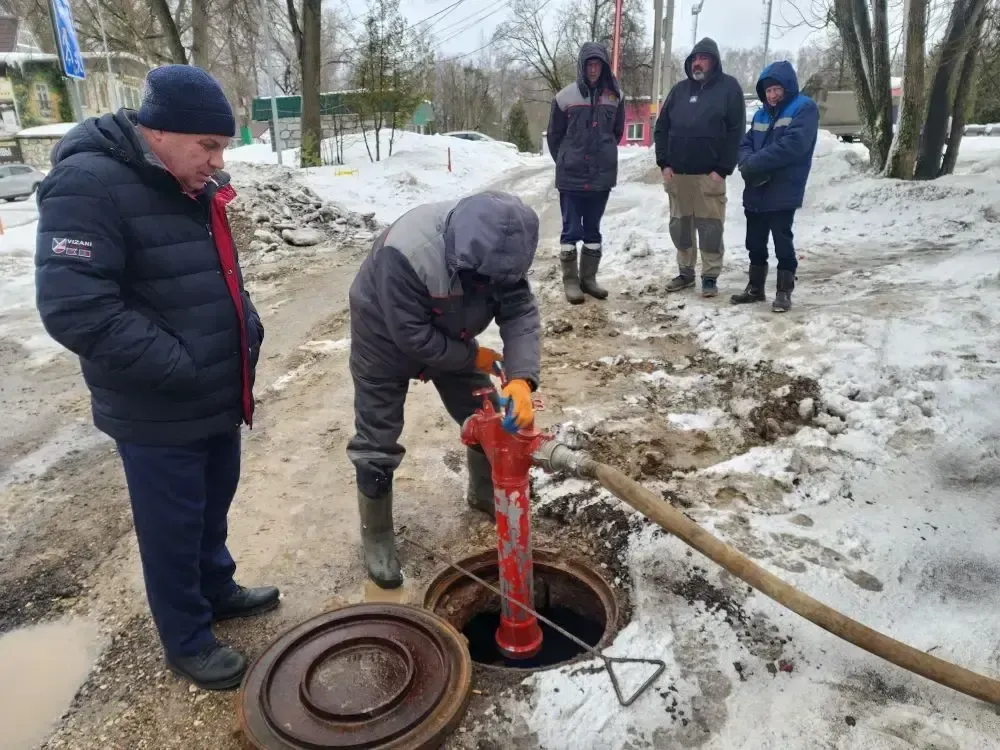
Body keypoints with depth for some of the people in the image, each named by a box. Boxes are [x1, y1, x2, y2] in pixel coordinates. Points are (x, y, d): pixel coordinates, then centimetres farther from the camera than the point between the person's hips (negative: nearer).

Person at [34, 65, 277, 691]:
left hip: (219, 397, 8)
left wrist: (247, 331, 4)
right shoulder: (89, 186, -20)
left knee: (214, 507, 24)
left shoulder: (193, 185, 8)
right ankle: (188, 640, 30)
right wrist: (181, 368, -23)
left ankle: (218, 589, 47)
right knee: (173, 529, 10)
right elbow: (74, 309, -27)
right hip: (158, 412, -8)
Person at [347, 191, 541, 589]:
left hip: (450, 337, 6)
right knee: (377, 442, -1)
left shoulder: (497, 246, -24)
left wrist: (522, 377, -40)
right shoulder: (405, 255, -42)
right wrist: (474, 357, -23)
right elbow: (413, 337, -35)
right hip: (386, 340, -5)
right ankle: (376, 537, 19)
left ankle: (485, 493, 38)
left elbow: (520, 312, -26)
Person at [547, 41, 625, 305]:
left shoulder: (615, 96, 3)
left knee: (593, 230, 11)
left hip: (602, 175, 3)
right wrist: (565, 161, 10)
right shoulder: (566, 96, -5)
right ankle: (570, 281, 9)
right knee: (571, 230, 1)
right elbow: (553, 135, 4)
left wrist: (603, 155, 15)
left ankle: (588, 278, 21)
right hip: (571, 176, -3)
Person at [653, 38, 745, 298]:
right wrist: (664, 163, 1)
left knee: (710, 227, -2)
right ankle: (686, 271, 19)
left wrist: (722, 169, -12)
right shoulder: (679, 90, 13)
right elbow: (661, 128, 13)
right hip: (676, 173, 5)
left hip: (709, 174, -4)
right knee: (680, 225, 8)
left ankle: (710, 276, 5)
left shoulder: (729, 87, 1)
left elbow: (736, 131, -5)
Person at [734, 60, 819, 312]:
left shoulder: (804, 109, -5)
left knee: (783, 243, -3)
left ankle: (784, 292, 7)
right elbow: (745, 144, 11)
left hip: (783, 193, -7)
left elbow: (792, 145, -19)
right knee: (755, 243, 13)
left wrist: (755, 163, -18)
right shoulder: (761, 114, 18)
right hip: (755, 192, 7)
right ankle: (756, 288, 26)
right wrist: (747, 163, -12)